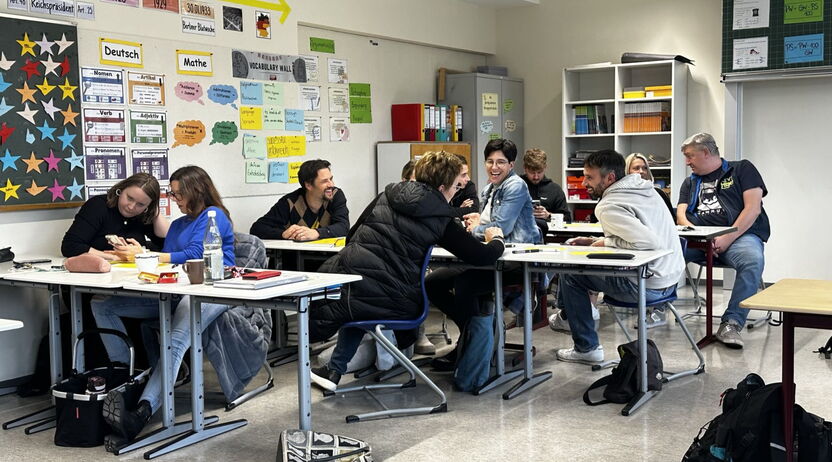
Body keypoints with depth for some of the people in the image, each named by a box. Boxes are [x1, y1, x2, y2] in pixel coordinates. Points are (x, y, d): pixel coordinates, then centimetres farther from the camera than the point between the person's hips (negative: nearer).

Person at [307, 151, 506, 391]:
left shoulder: (387, 195, 14)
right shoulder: (441, 220, 3)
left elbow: (351, 235, 18)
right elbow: (482, 256, 4)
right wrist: (496, 240, 25)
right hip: (391, 302, -1)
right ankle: (335, 369, 24)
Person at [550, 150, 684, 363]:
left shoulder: (608, 206, -19)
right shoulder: (642, 188, 9)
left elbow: (647, 241, -31)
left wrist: (607, 243, -14)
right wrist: (597, 241, 14)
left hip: (648, 286, -9)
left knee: (570, 274, 4)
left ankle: (586, 349, 11)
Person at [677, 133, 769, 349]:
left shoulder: (742, 169, 10)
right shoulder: (690, 183, 25)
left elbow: (753, 208, -3)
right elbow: (681, 214, 11)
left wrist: (727, 238, -14)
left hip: (739, 234, -3)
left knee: (753, 259, -38)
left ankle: (731, 323, -32)